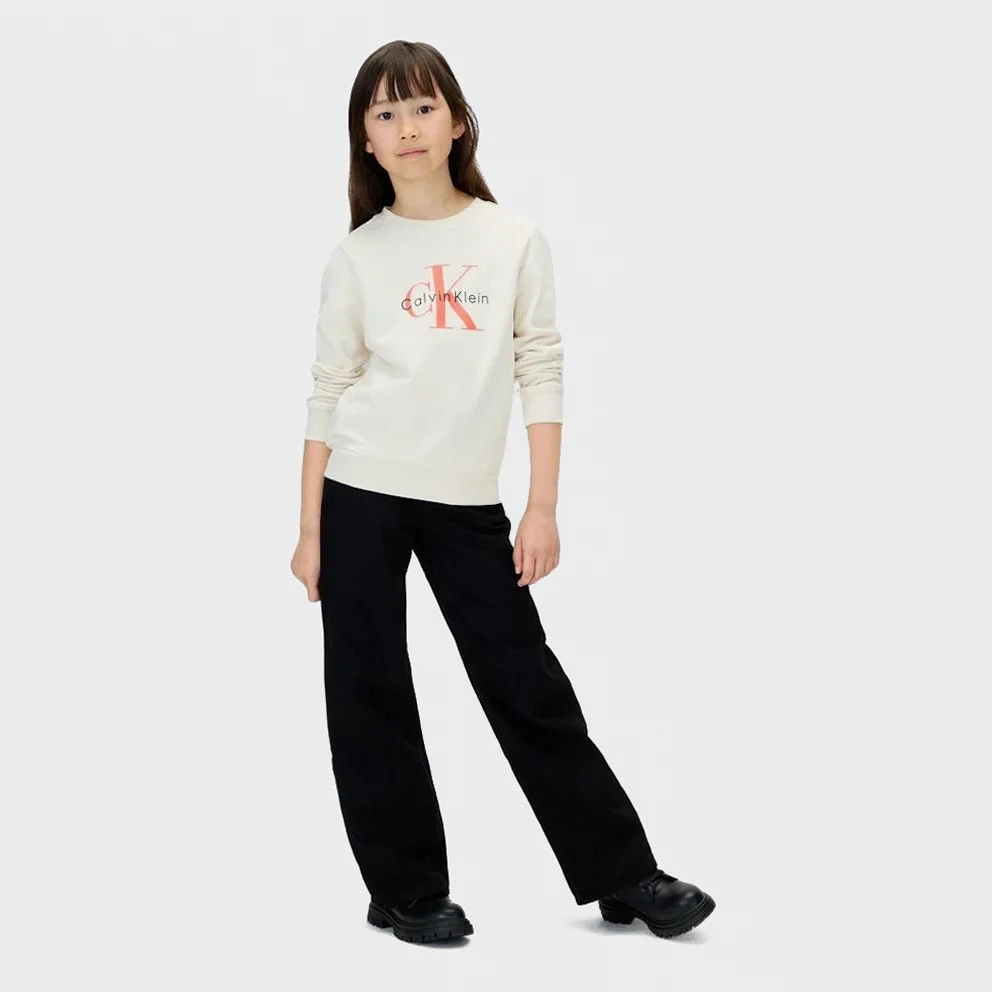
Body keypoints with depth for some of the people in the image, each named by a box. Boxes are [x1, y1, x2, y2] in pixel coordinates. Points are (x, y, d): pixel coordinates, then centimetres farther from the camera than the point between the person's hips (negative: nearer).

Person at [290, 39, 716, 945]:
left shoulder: (515, 240, 2)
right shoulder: (357, 255, 2)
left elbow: (540, 375, 2)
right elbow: (327, 394, 4)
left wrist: (543, 508, -4)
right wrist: (310, 530, 2)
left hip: (468, 502, 0)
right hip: (361, 495, 0)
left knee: (528, 684, 3)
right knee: (371, 691, 3)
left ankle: (622, 875, 13)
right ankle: (407, 890, 16)